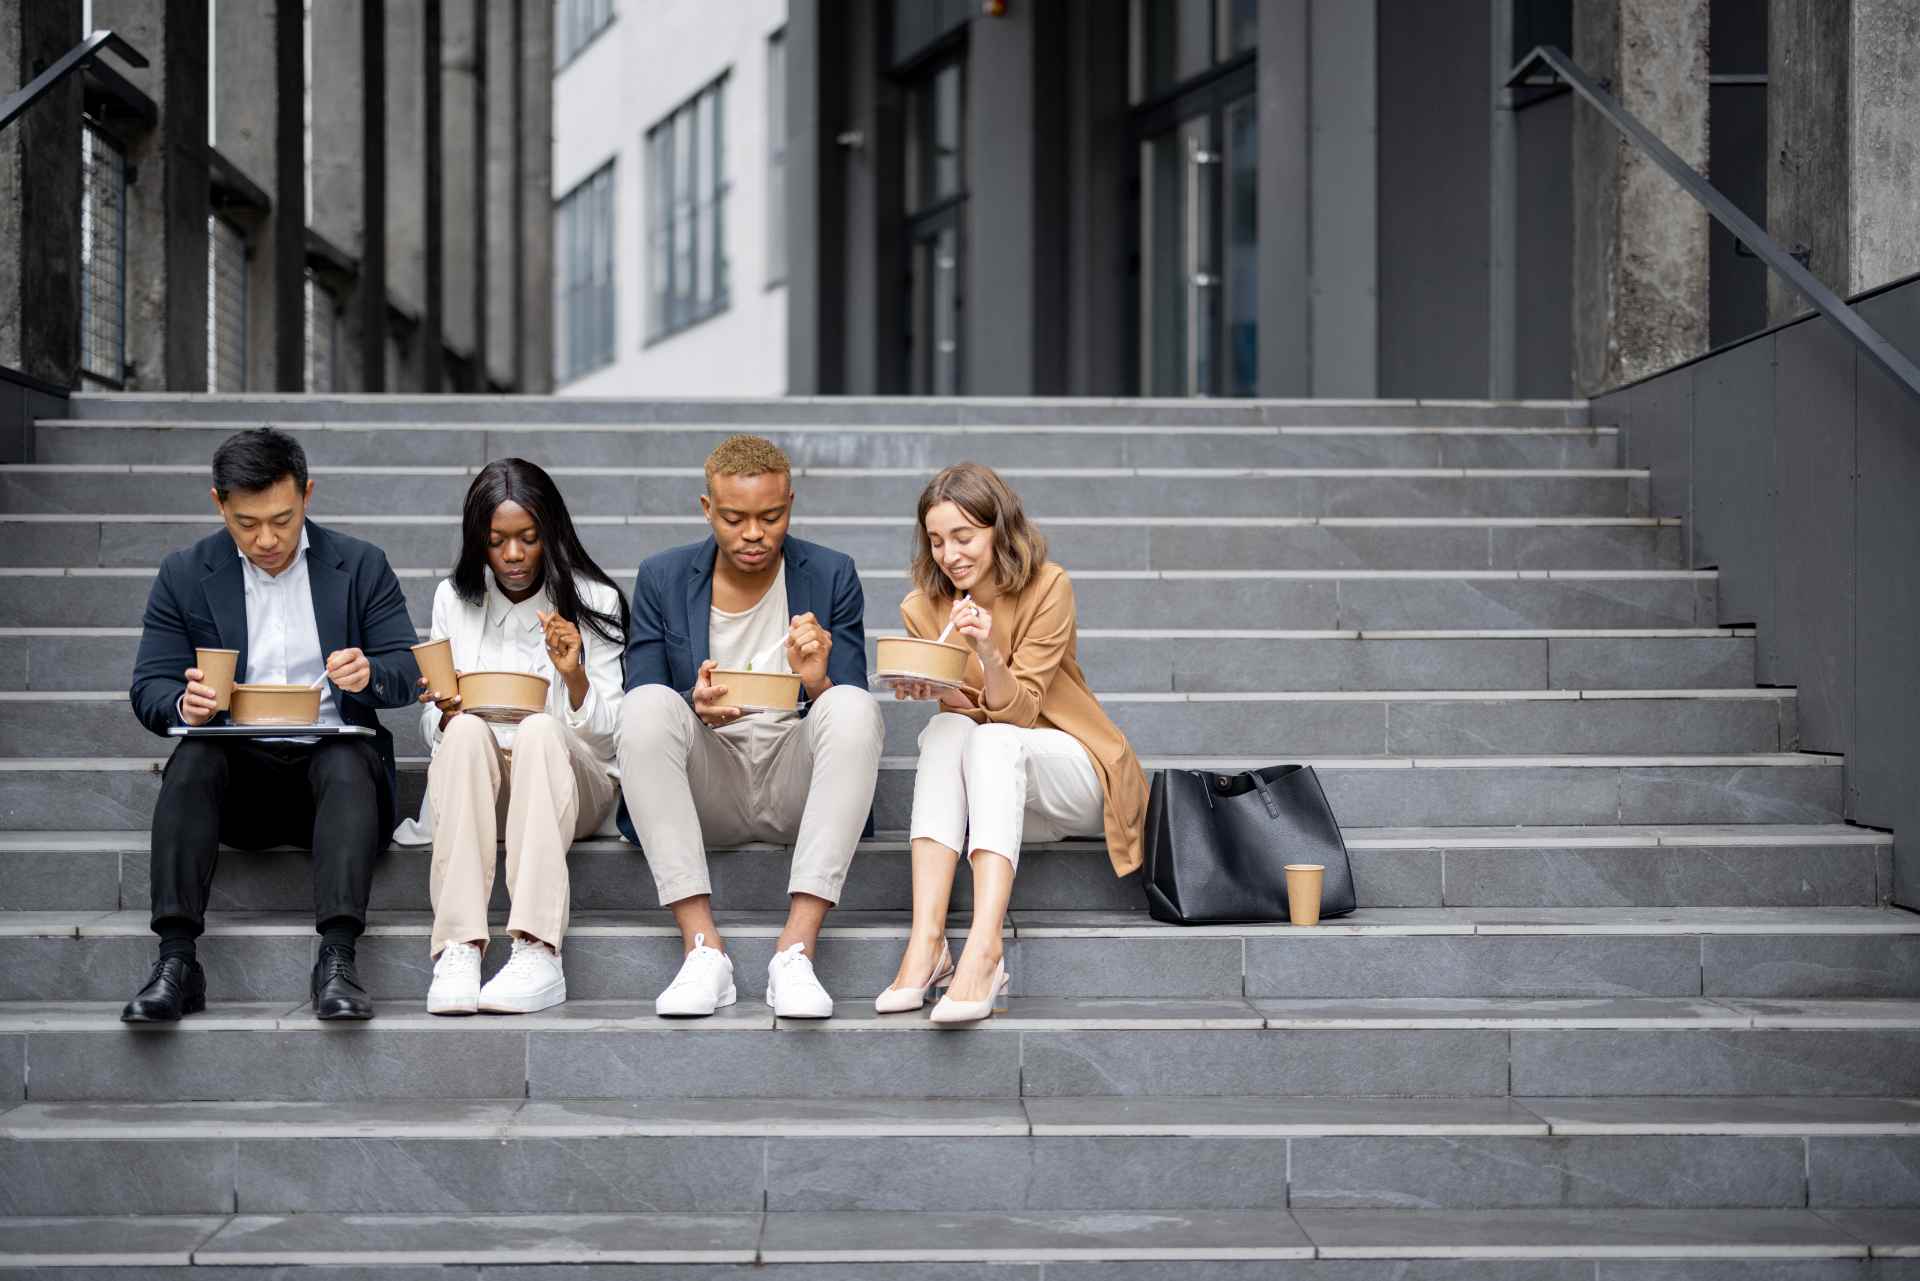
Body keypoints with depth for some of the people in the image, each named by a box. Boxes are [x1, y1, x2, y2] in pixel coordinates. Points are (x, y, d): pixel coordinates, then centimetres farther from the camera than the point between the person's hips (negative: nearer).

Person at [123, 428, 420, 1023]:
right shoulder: (184, 575, 7)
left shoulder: (361, 566, 6)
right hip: (239, 768, 1)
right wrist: (184, 703, -23)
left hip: (334, 757, -1)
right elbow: (150, 688, 3)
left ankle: (336, 960, -46)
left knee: (348, 763, -34)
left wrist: (369, 674, -23)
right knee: (192, 759, -32)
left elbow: (408, 673, 1)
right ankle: (176, 961, -39)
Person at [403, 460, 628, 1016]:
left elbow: (606, 734, -1)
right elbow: (434, 732, 10)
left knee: (539, 731, -35)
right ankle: (458, 949, -46)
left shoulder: (591, 601, 3)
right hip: (472, 780, 1)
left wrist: (575, 676, -20)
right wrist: (446, 714, -14)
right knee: (467, 731, -33)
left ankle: (537, 952, -50)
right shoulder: (454, 599, 9)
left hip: (570, 783, -1)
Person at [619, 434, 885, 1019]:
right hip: (705, 790, 0)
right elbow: (638, 716, 0)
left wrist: (817, 682, -23)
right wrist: (695, 708, -22)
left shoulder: (831, 576, 3)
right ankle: (702, 948, -31)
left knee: (854, 705, -29)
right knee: (646, 705, -28)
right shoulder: (662, 580, 4)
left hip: (797, 787, 0)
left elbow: (847, 719, 0)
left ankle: (797, 949, -35)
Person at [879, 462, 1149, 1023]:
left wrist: (988, 652, -35)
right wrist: (924, 688, -22)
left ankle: (983, 950, -51)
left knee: (992, 740, -34)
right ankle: (926, 941, -43)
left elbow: (1018, 710, -16)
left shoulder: (1048, 587, -12)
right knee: (946, 729, -29)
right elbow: (962, 709, -1)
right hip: (987, 783, 3)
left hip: (1070, 772, -3)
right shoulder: (924, 607, -1)